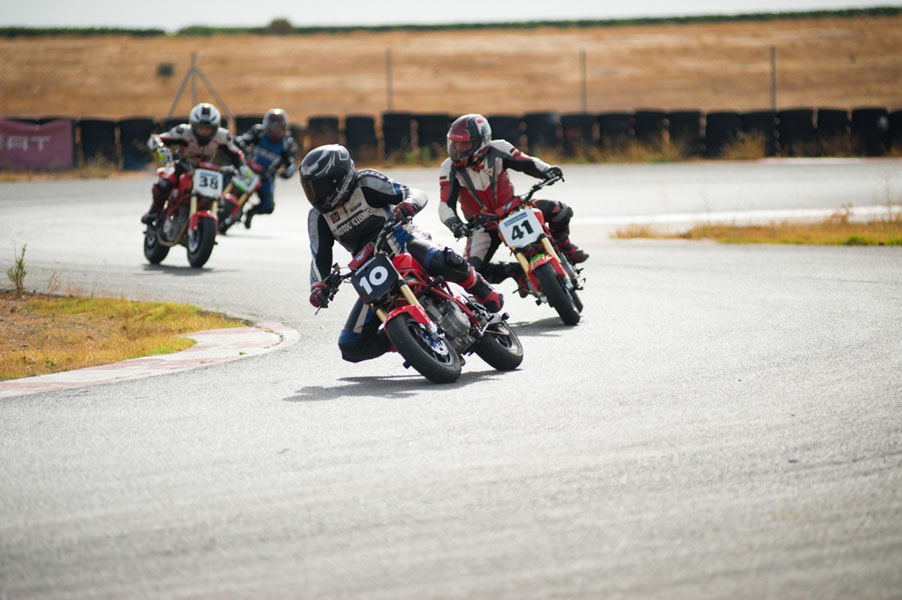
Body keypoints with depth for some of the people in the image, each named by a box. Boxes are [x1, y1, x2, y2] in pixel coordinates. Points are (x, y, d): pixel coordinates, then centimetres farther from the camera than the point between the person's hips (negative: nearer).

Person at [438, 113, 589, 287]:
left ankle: (563, 245, 14)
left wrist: (546, 170, -29)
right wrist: (453, 223, -38)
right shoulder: (450, 168, -14)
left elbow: (528, 163, -8)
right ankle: (513, 271, 3)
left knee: (559, 210, -16)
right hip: (482, 226, 0)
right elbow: (446, 206, -18)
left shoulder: (497, 150, -14)